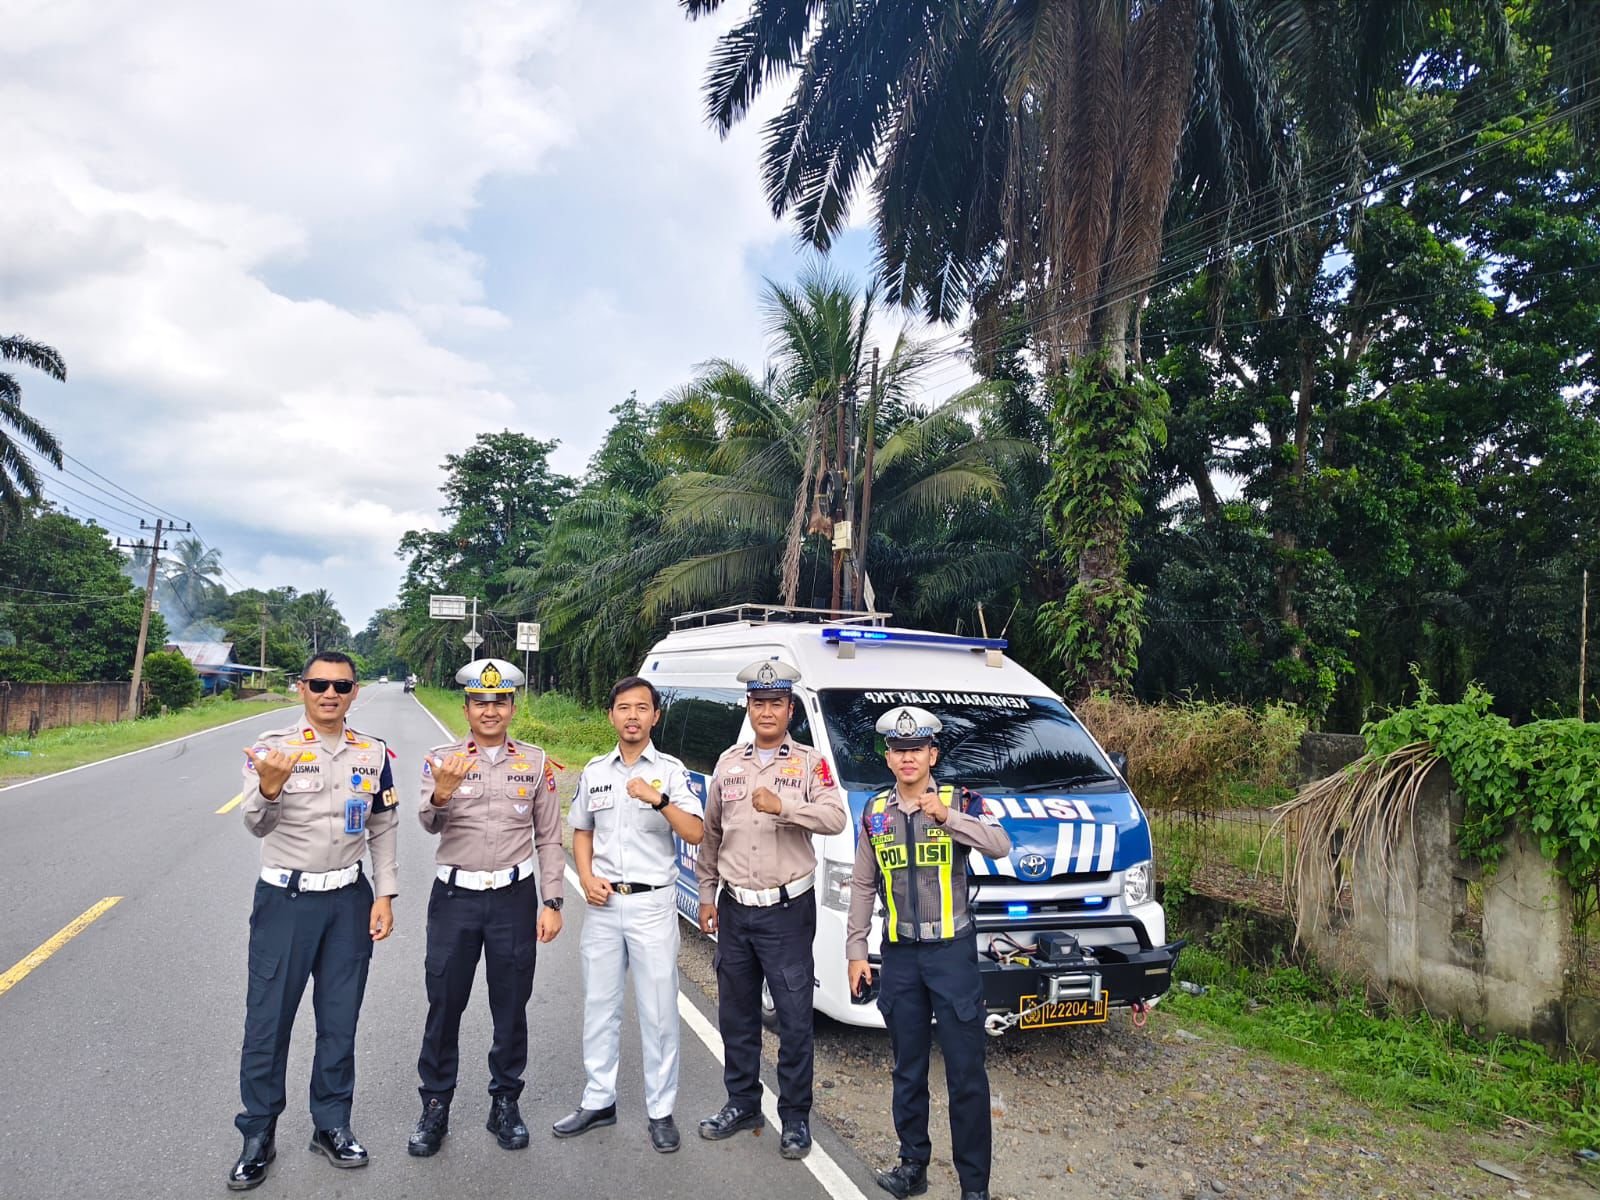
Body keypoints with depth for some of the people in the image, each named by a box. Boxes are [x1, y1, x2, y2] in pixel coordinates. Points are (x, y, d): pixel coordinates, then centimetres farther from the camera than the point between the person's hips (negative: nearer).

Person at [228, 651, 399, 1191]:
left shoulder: (374, 753, 2)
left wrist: (384, 895, 2)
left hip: (348, 901, 3)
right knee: (268, 1019, 5)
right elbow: (257, 824, -18)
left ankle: (331, 1125, 28)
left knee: (340, 1020, 12)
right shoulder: (272, 746, -8)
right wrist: (269, 786, -40)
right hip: (284, 899, -2)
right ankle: (259, 1135, 23)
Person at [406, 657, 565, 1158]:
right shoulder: (441, 759, 0)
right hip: (454, 896, 0)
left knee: (511, 1007, 10)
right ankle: (435, 1107, 25)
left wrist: (551, 903, -2)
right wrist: (441, 793, -38)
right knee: (444, 1005, 8)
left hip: (514, 898, 1)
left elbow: (549, 839, 4)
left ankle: (505, 1104, 27)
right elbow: (430, 822, -16)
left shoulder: (536, 763, 2)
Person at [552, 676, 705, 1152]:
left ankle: (660, 1110, 17)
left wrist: (660, 800, -30)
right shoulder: (594, 770, 7)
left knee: (658, 1013, 3)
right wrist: (586, 879, -1)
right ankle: (599, 1100, 29)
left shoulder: (670, 770, -6)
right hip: (603, 904, 4)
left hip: (651, 904, -4)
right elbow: (581, 832, 15)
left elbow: (695, 834, -15)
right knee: (599, 1006, 14)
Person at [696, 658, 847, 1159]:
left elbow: (835, 818, -20)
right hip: (734, 908, 4)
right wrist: (706, 895, 12)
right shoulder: (728, 763, 8)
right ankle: (742, 1104, 32)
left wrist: (782, 806, -31)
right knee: (736, 1013, 15)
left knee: (795, 1018, 3)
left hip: (788, 910, -4)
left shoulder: (809, 763, -5)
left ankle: (795, 1116, 18)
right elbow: (710, 833, 13)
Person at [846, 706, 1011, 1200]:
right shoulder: (875, 813, 5)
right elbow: (862, 886, 10)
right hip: (899, 955, 3)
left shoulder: (960, 802, -5)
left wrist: (948, 817, -35)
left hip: (952, 951, -3)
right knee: (908, 1071, 15)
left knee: (966, 1072, 2)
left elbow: (999, 846, -22)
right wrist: (856, 950, 8)